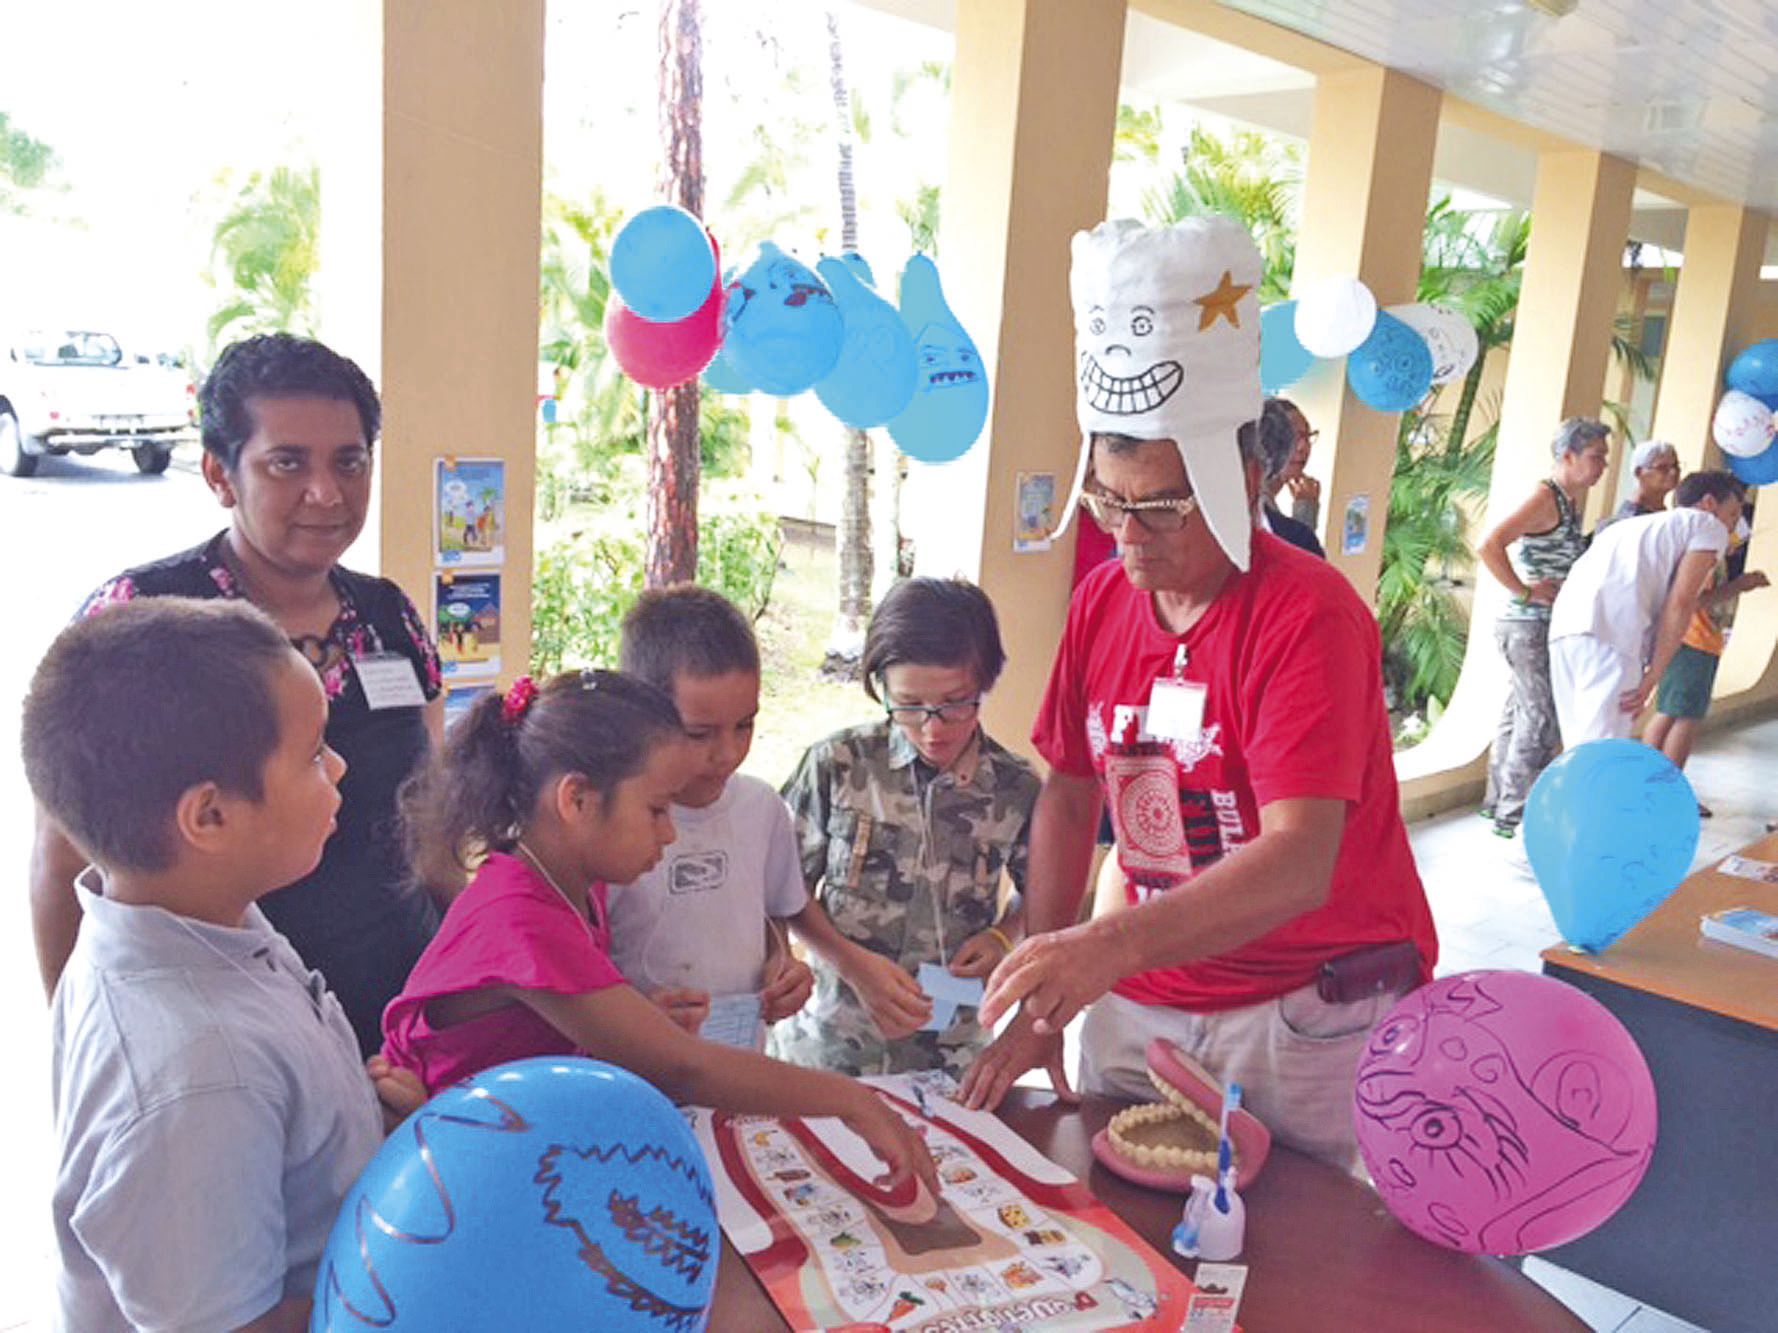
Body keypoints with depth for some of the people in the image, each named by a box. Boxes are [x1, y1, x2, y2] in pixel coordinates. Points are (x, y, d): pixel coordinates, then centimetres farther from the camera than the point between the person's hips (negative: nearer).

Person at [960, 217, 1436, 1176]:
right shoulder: (1100, 602, 1)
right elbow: (1069, 801, 7)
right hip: (1142, 1002, 5)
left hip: (1310, 1017, -5)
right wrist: (1040, 998, 2)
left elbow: (1298, 864, -28)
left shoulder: (1308, 616, -19)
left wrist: (1112, 944, -41)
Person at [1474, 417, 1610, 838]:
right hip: (1530, 626, -10)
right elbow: (1489, 546, -27)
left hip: (1544, 627, 10)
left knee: (1521, 714, 16)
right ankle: (1515, 815, 5)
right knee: (1540, 720, -4)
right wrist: (1525, 592, -21)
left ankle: (1499, 802, 26)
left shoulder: (1570, 500, 14)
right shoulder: (1545, 497, -15)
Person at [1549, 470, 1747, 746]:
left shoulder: (1632, 524, 37)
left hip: (1562, 625, 7)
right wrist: (1654, 674, -1)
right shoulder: (1709, 525, 16)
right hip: (1614, 631, -7)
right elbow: (1680, 603, 0)